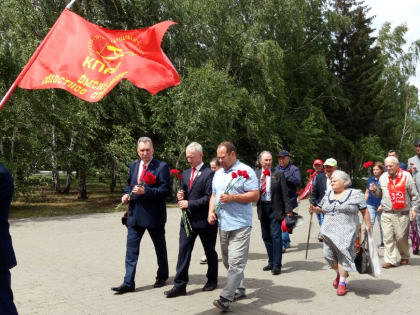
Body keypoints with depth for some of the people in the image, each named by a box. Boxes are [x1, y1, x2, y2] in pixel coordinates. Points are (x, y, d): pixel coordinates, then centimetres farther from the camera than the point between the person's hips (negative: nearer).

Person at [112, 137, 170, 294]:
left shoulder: (162, 166, -11)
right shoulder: (134, 165, 9)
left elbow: (165, 190, -16)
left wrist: (145, 191, -26)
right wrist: (126, 194, 0)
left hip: (154, 215, -5)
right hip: (135, 214, 5)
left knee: (160, 247, 13)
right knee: (131, 248, 2)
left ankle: (162, 277, 33)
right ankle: (128, 283, 8)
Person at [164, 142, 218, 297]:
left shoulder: (209, 174, -12)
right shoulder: (185, 173, 11)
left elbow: (208, 198, -17)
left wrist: (189, 203, -17)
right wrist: (180, 196, -4)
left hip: (205, 220, -5)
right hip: (188, 219, 6)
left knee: (210, 251, 12)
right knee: (183, 250, 1)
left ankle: (212, 280, 29)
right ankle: (180, 285, 5)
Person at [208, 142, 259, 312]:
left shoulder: (245, 171, -7)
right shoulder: (218, 174, 15)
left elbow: (255, 195, -12)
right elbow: (214, 195, 21)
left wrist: (233, 197, -19)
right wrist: (211, 211, 4)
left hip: (240, 225, -8)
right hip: (223, 224, 8)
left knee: (235, 262, -11)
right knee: (227, 261, 15)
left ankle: (226, 298, -11)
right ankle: (239, 289, 31)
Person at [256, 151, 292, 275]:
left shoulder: (278, 174, -3)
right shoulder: (256, 174, 7)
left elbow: (284, 193, -4)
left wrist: (288, 210, -7)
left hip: (275, 209, -4)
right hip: (262, 208, 4)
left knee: (276, 236, -6)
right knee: (266, 237, 12)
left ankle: (277, 265, 1)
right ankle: (271, 262, 26)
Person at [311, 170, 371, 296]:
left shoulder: (355, 194, -1)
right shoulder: (328, 195, 14)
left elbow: (364, 211, 0)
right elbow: (321, 208, 18)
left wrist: (368, 227, -4)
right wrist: (314, 209, -4)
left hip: (346, 231, -5)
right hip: (329, 231, 5)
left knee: (343, 254, -11)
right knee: (329, 254, 4)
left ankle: (342, 283, 0)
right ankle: (340, 273, 32)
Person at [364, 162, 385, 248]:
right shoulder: (370, 179, 8)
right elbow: (367, 192, 15)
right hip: (371, 205, 2)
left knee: (381, 224, 9)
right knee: (370, 223, -4)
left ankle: (383, 242, 23)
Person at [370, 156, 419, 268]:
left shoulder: (406, 176, 1)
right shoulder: (383, 177, 11)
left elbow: (414, 194, 5)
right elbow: (380, 194, 22)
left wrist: (414, 209, -1)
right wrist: (375, 190, 1)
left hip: (402, 214, -3)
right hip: (387, 214, 3)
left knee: (401, 237, 1)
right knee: (388, 238, -3)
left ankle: (404, 257, 24)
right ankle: (390, 260, 2)